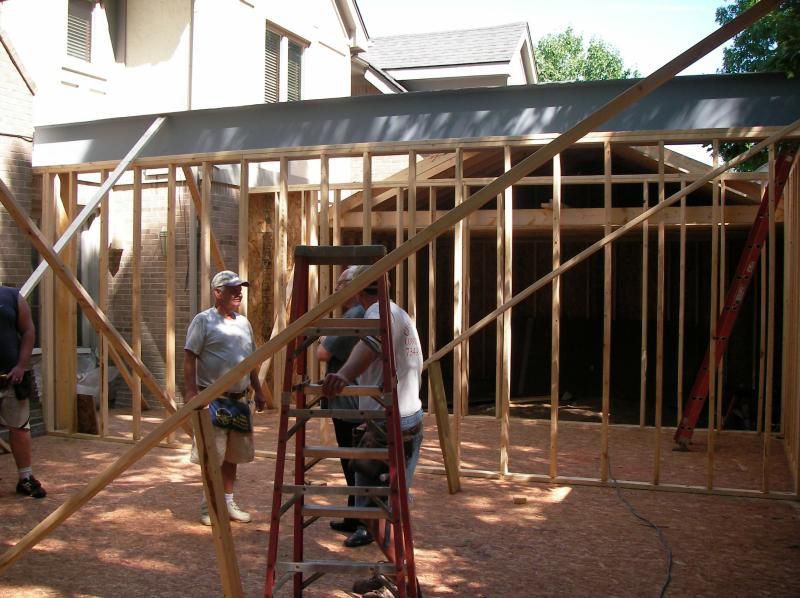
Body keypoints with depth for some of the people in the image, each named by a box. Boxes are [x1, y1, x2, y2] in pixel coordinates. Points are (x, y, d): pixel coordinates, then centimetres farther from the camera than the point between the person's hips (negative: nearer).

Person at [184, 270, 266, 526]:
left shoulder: (243, 322, 14)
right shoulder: (204, 321, -6)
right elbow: (189, 358, -11)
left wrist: (258, 391, 17)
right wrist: (190, 391, -20)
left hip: (239, 398, 7)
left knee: (232, 455, 12)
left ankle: (228, 502, 23)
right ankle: (209, 505, 10)